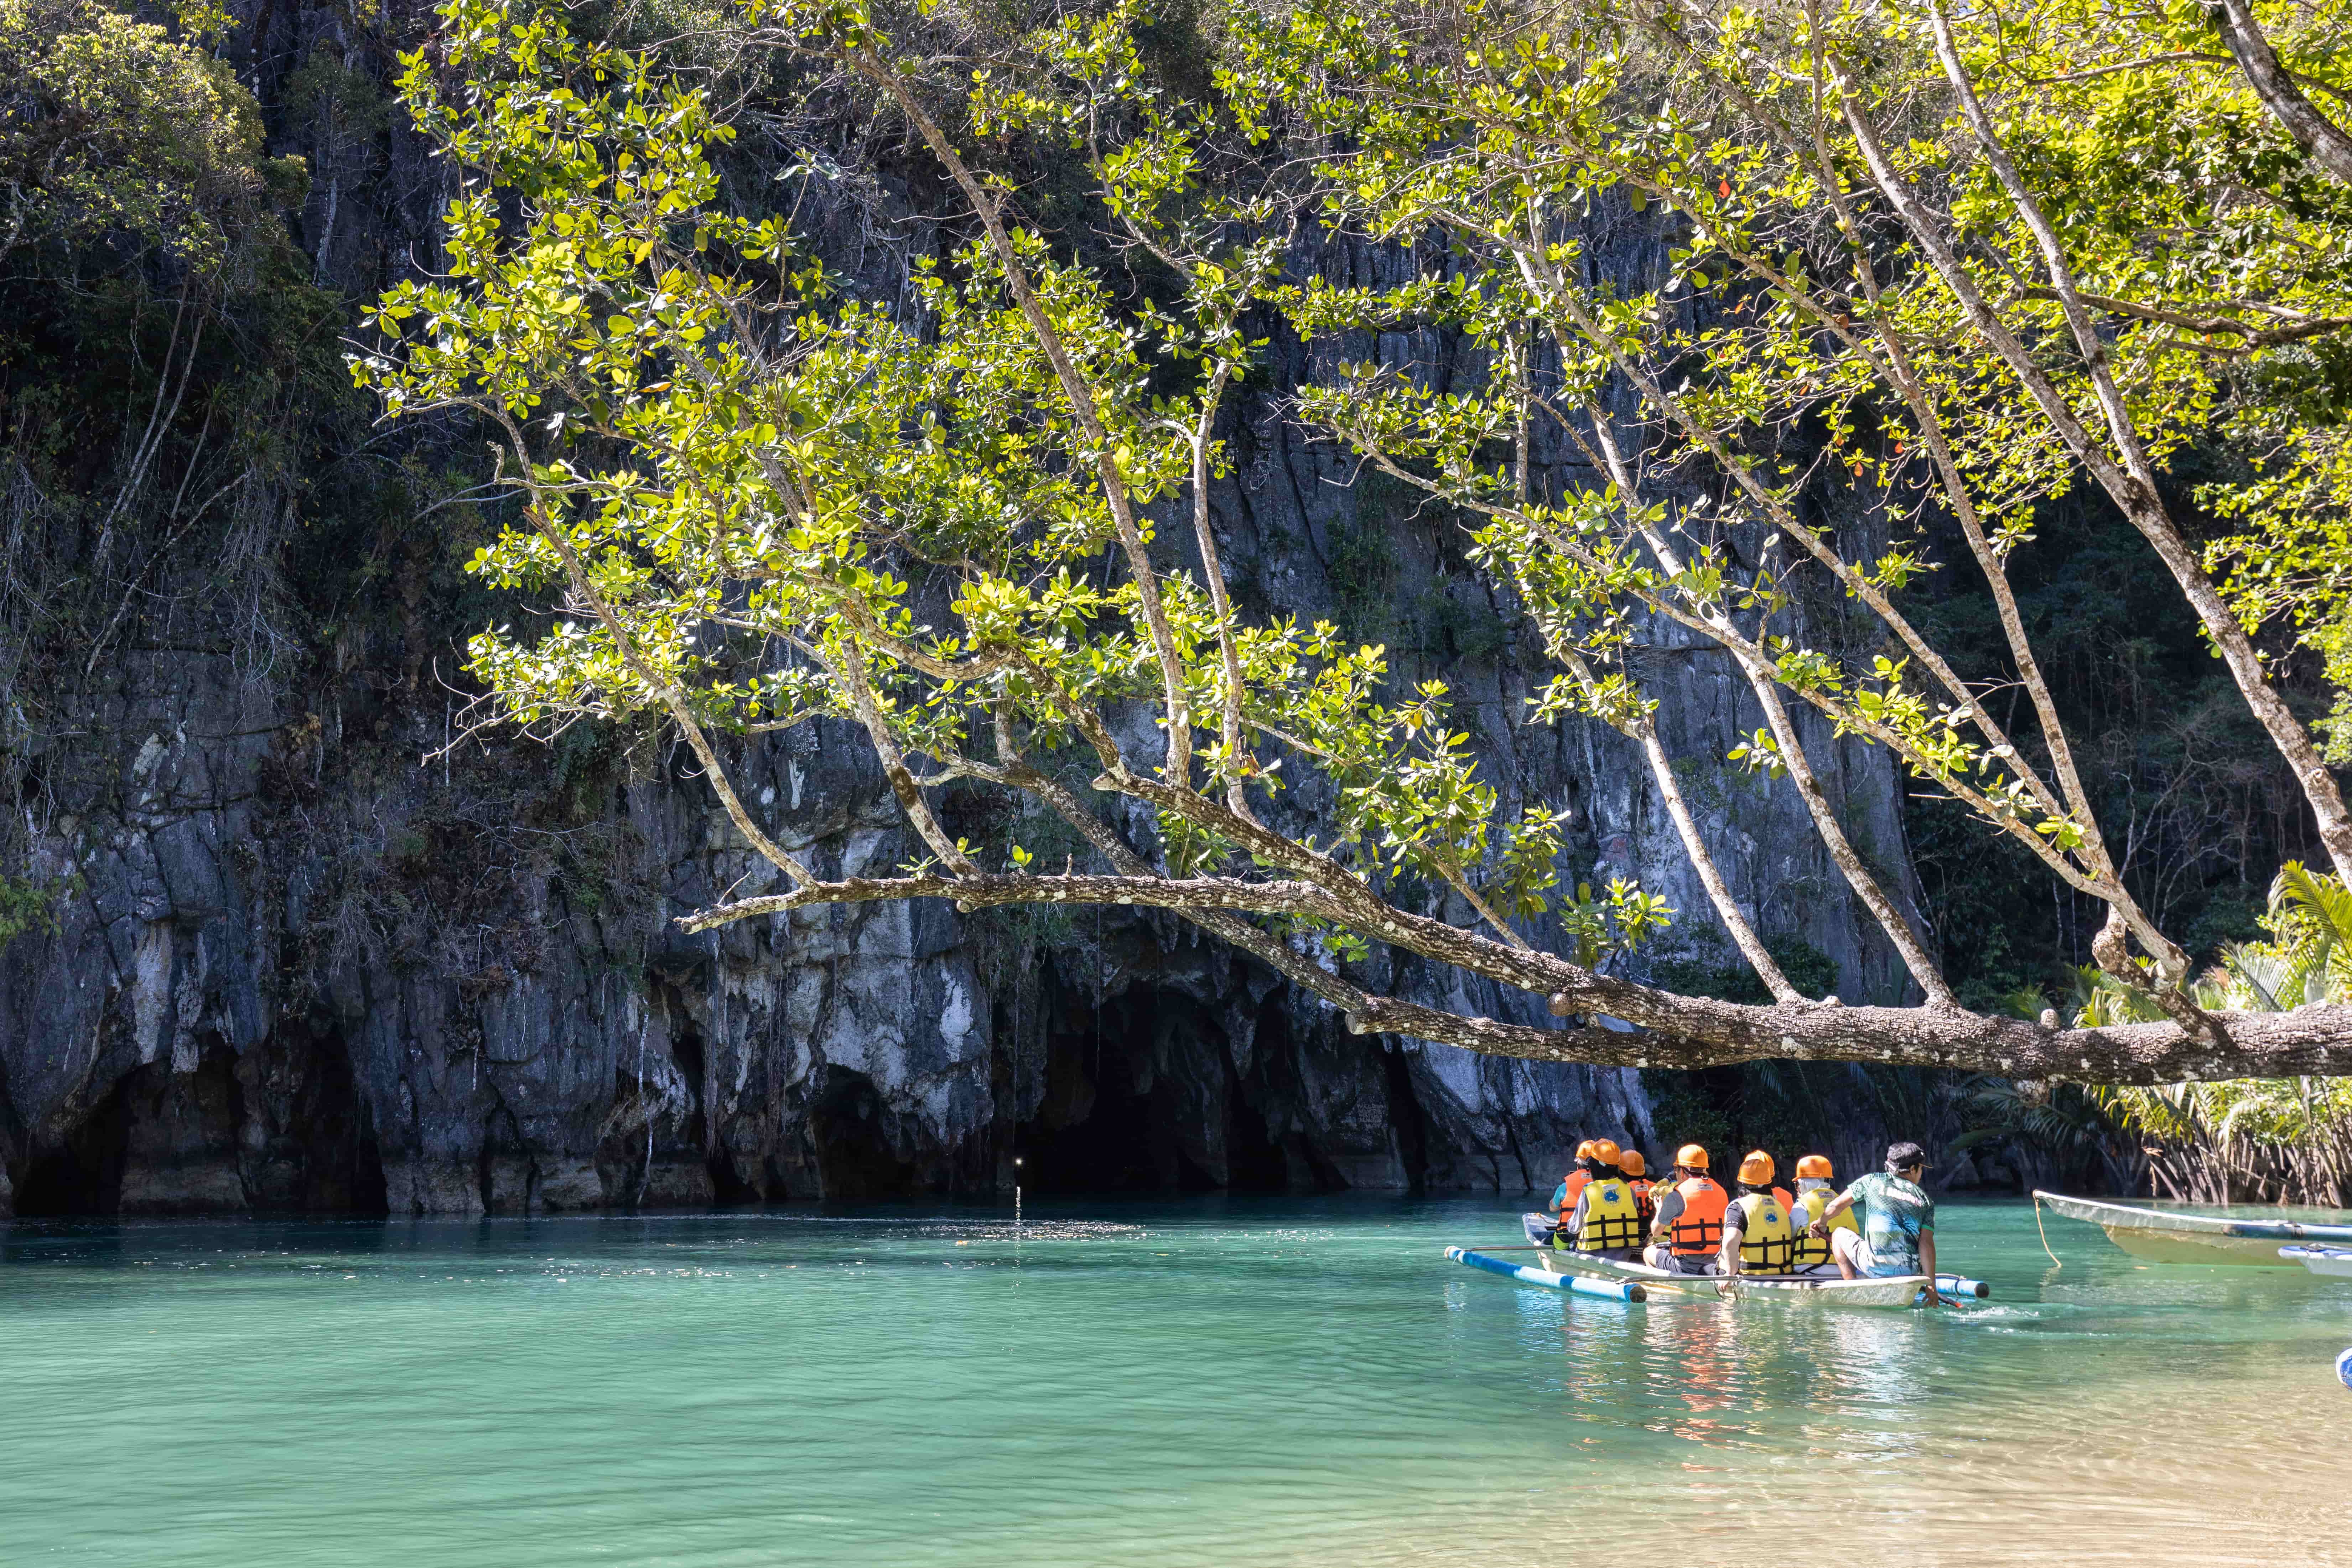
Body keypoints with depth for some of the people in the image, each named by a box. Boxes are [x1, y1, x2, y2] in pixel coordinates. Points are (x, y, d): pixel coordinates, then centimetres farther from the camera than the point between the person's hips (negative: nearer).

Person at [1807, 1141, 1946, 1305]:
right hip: (1910, 1272, 4)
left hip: (1877, 1265, -4)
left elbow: (1835, 1206, 12)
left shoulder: (1873, 1181, 10)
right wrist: (1931, 1286, 2)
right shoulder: (1926, 1200, 13)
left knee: (1839, 1235, 22)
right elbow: (1927, 1243, 2)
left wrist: (1821, 1223, 34)